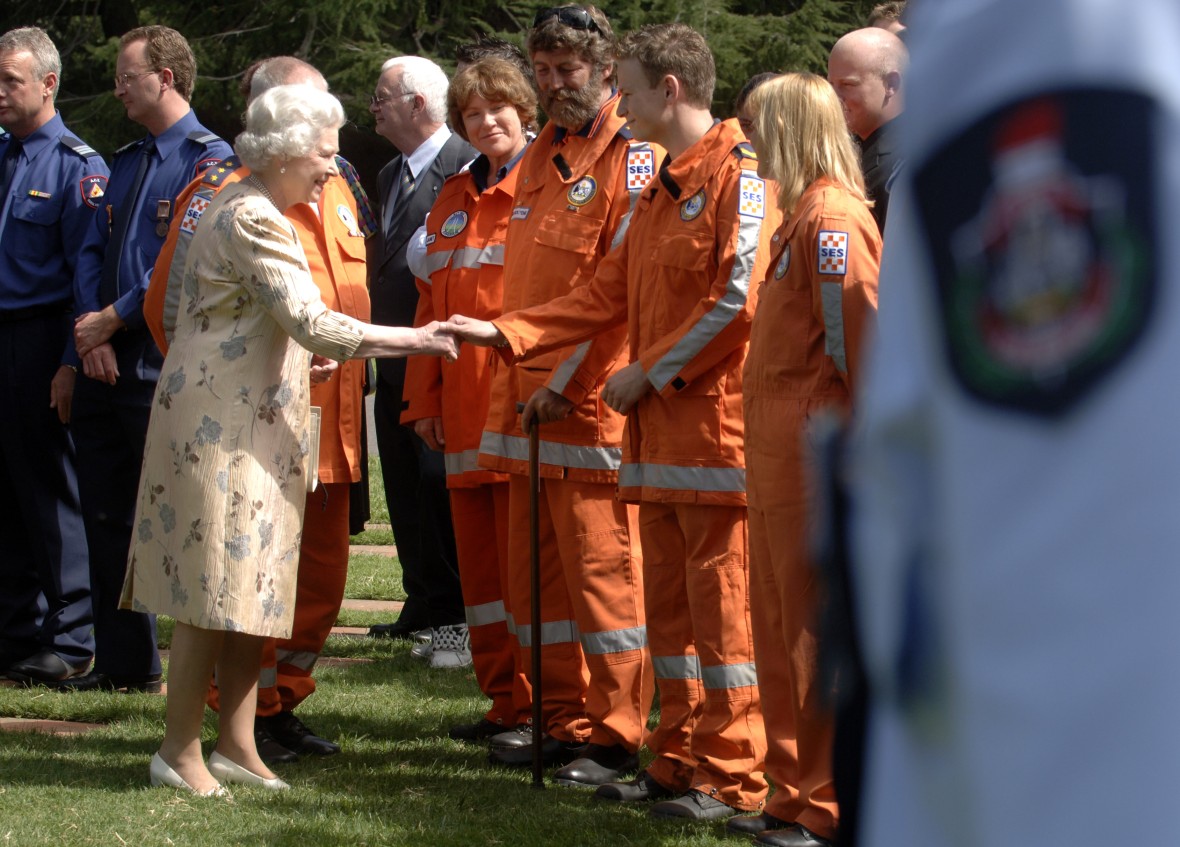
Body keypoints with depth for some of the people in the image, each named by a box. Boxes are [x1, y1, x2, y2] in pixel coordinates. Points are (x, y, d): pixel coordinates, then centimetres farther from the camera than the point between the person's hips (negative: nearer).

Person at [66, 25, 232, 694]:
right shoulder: (127, 163, 18)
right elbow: (94, 252, 15)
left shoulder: (208, 160, -7)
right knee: (108, 517, 9)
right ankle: (123, 661, 16)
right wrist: (92, 329, -2)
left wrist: (114, 318, -12)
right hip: (107, 364, 8)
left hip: (164, 367, -8)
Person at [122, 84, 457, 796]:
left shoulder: (256, 212, 17)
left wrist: (301, 356, 12)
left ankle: (237, 745, 13)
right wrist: (415, 340, -20)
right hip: (221, 425, -10)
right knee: (215, 597, -7)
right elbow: (313, 322, -23)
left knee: (252, 593, 9)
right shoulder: (252, 221, -16)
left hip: (253, 424, 10)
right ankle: (181, 751, -1)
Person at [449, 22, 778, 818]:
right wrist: (505, 332, 15)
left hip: (715, 423, -10)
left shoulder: (737, 173, -10)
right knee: (670, 597, 12)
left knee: (720, 600, -6)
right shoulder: (663, 187, 20)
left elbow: (737, 299, -18)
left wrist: (650, 371, -12)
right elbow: (609, 293, 21)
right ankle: (679, 761, 18)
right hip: (660, 426, 10)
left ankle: (732, 774, -2)